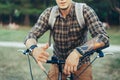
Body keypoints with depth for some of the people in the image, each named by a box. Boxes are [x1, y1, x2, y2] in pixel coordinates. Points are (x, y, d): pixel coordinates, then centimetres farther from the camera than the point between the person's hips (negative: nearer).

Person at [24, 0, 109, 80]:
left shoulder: (84, 11, -22)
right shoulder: (48, 14, -14)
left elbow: (103, 37, -33)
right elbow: (31, 36, -18)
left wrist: (77, 52, -49)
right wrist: (34, 49, -44)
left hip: (81, 63, -2)